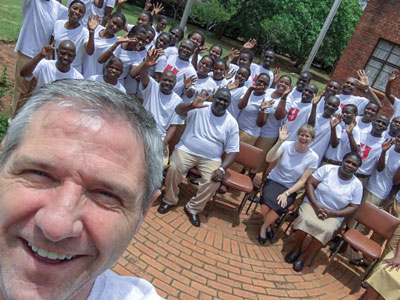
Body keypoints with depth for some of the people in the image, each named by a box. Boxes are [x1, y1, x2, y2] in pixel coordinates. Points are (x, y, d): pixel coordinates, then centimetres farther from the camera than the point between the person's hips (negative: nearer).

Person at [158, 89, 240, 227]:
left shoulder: (231, 123, -1)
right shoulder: (199, 109, -5)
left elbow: (232, 150, 0)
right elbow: (178, 110, -20)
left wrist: (221, 169, -16)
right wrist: (192, 105, -41)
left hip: (211, 159, 1)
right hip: (186, 150, -1)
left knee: (213, 181, -25)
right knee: (174, 168, -28)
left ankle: (193, 208, 0)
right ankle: (169, 200, 1)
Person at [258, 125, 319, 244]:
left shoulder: (313, 157, -7)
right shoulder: (286, 145, -9)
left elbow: (302, 181, -6)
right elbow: (269, 159, -22)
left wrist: (286, 194, -17)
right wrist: (280, 141, -30)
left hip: (290, 188, 0)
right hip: (273, 181, 0)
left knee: (279, 206, -29)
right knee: (267, 201, -30)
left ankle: (264, 227, 4)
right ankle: (268, 226, 3)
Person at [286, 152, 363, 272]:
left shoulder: (357, 185, -2)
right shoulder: (327, 169, -5)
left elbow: (353, 208, -1)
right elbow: (310, 183, -7)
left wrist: (332, 213, -16)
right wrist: (316, 205, -18)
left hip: (334, 215, 1)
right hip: (312, 204, 0)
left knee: (326, 230, -31)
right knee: (305, 219, -33)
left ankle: (304, 256, -10)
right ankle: (297, 248, -7)